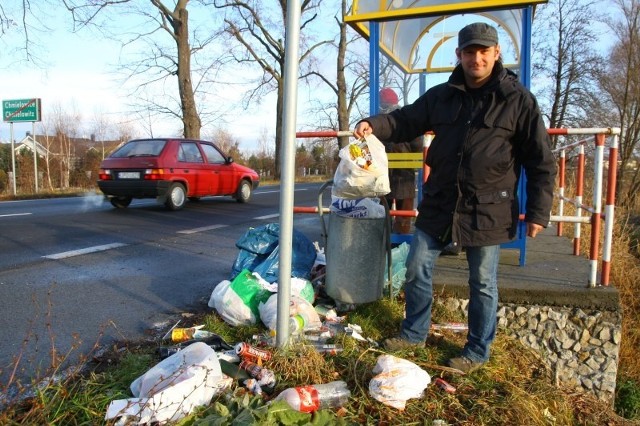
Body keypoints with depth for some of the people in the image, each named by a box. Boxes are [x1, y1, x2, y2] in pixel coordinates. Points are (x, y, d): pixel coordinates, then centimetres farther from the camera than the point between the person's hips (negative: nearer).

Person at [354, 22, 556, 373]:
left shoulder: (519, 100, -5)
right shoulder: (440, 96, 5)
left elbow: (541, 163, -2)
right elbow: (406, 121, 13)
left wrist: (538, 212, -6)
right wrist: (375, 124, -8)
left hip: (487, 211, -3)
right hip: (439, 205, 4)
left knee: (482, 284, 10)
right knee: (416, 269, 9)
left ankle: (477, 351, 29)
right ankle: (414, 333, 31)